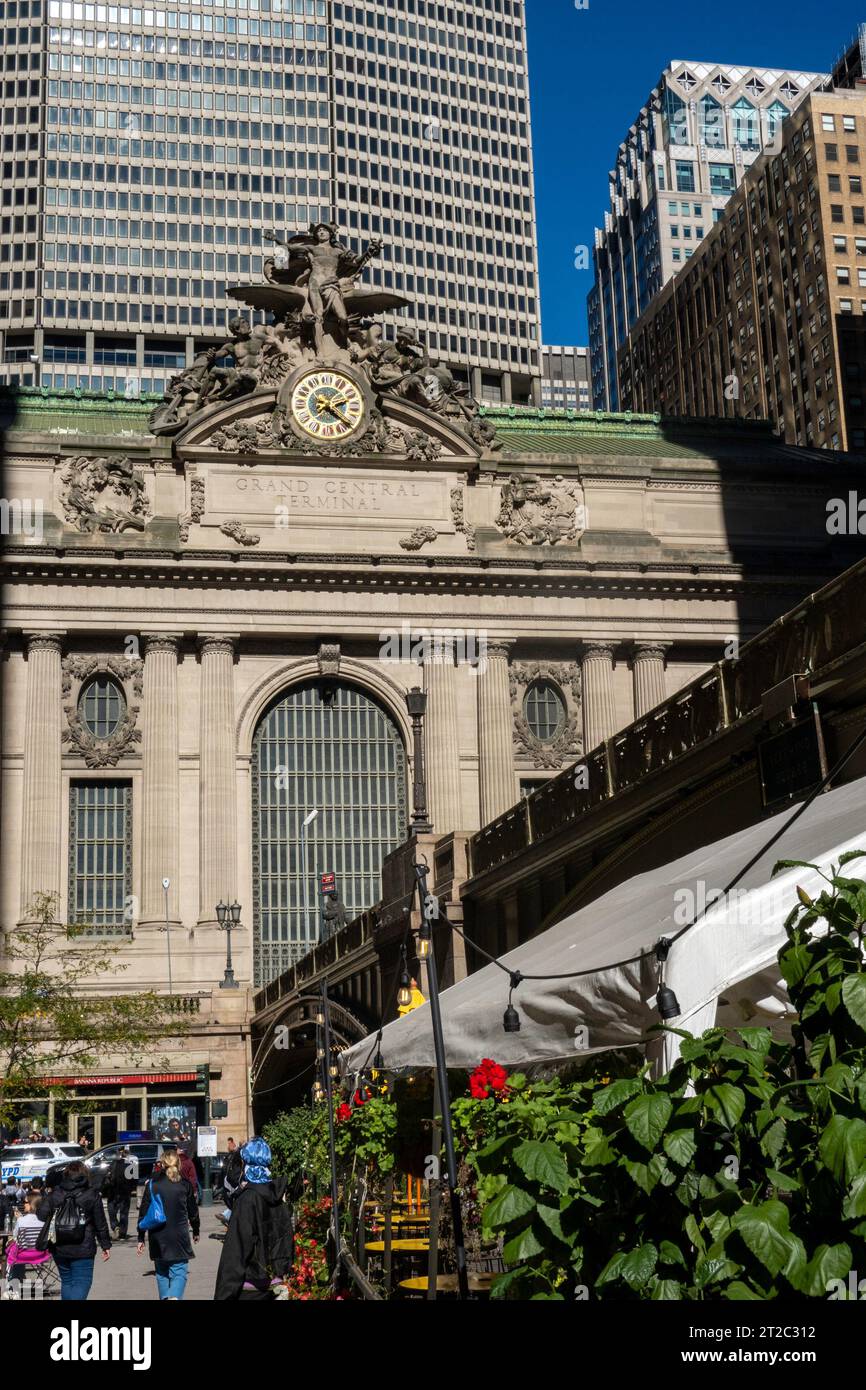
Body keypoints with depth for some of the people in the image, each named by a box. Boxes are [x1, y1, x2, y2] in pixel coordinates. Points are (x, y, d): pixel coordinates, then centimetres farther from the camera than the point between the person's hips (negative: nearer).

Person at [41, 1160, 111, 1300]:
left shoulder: (54, 1194, 5)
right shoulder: (91, 1195, -2)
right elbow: (101, 1223, 0)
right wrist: (106, 1245, 7)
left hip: (59, 1248, 3)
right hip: (83, 1250, -3)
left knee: (66, 1282, 19)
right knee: (81, 1283, -3)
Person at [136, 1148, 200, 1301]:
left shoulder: (152, 1184, 1)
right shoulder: (185, 1184, 1)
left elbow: (143, 1212, 1)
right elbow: (193, 1211, 9)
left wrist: (141, 1238, 7)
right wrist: (195, 1231, 24)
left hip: (157, 1237, 1)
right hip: (179, 1235, -1)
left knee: (162, 1273, 17)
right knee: (179, 1272, -1)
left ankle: (164, 1297, 16)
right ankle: (174, 1296, -25)